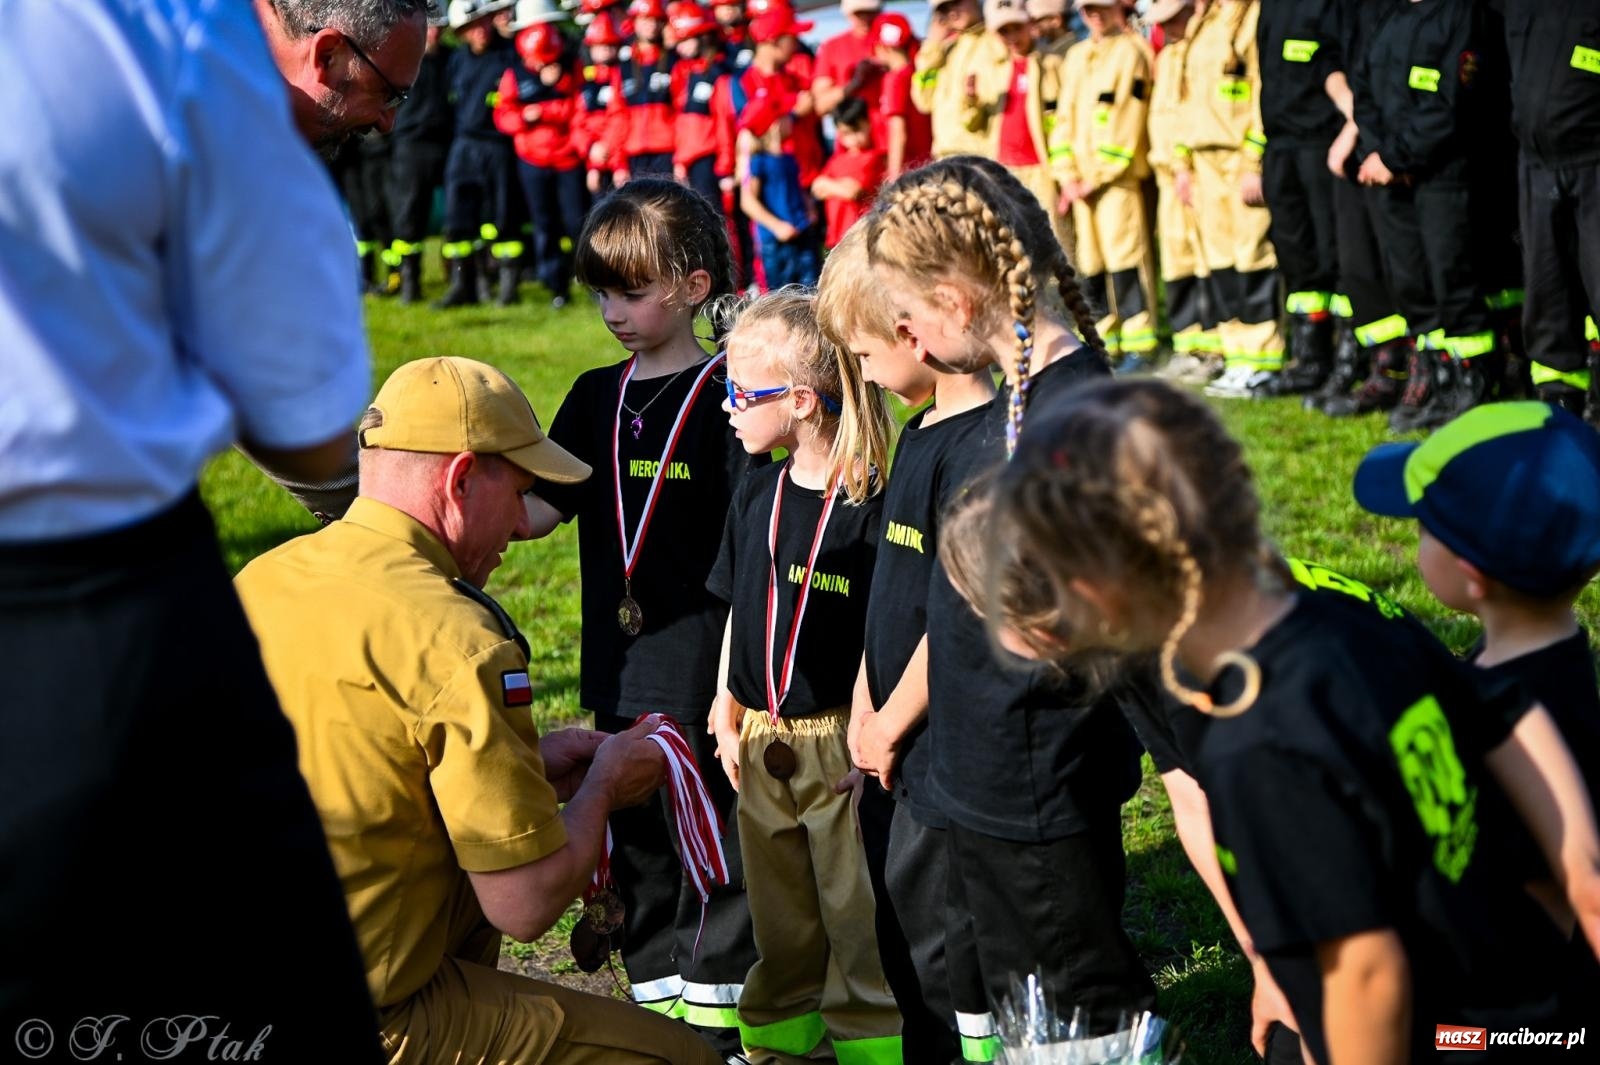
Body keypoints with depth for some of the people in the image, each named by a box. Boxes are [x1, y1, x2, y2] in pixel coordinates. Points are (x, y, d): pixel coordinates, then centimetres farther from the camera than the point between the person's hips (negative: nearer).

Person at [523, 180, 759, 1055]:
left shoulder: (728, 398, -9)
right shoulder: (597, 397, 10)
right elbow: (538, 508, 4)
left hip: (703, 677, -6)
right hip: (619, 675, 6)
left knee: (712, 842, 4)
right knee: (636, 847, 15)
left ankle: (717, 1015, 17)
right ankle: (657, 1000, 28)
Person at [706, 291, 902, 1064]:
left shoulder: (873, 505, -15)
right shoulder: (756, 497, 6)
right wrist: (727, 716, 11)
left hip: (838, 745, -7)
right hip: (760, 745, 7)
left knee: (857, 914, 5)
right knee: (778, 919, 18)